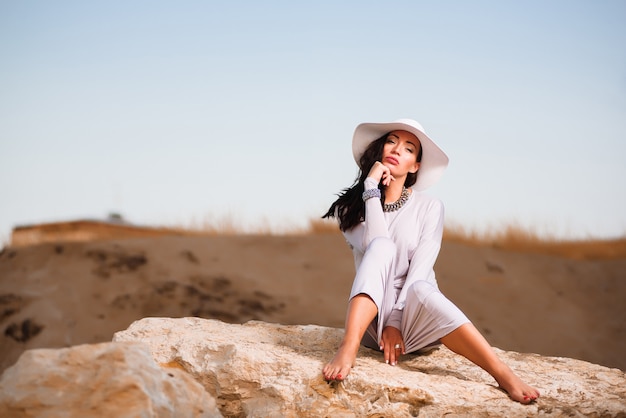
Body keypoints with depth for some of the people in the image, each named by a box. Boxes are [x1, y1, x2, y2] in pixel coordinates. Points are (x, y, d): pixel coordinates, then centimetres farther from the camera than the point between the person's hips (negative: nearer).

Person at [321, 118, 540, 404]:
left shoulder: (429, 207, 3)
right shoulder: (350, 207, 5)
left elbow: (419, 271, -9)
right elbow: (377, 249, -14)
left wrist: (395, 320, -21)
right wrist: (372, 188, -13)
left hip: (415, 319, 0)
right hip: (371, 319, 0)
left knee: (420, 291, -37)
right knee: (381, 247, -27)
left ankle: (504, 375, -49)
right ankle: (348, 349, -45)